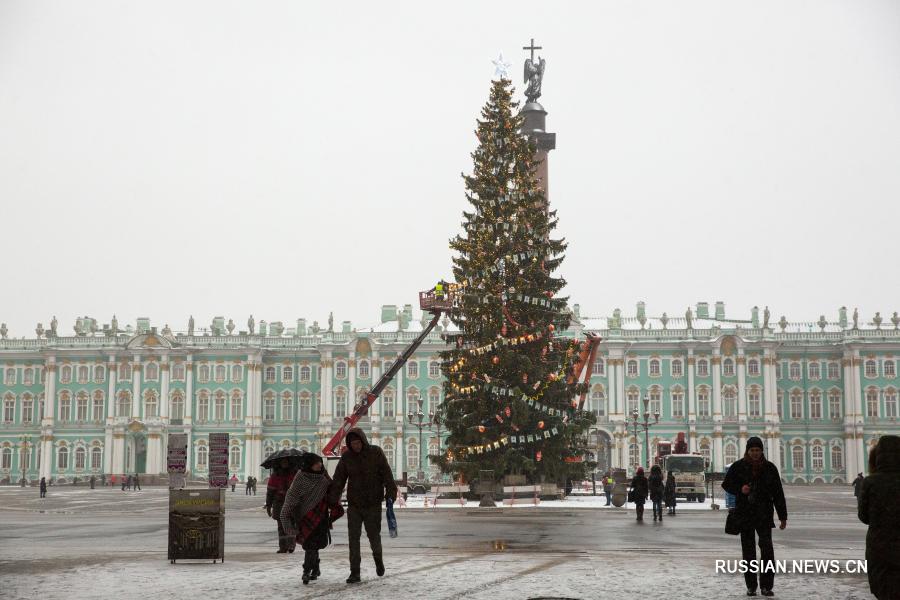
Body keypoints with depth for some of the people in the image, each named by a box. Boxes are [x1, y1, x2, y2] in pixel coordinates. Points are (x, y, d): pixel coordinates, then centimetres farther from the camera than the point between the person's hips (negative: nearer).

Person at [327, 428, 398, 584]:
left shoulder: (375, 453, -6)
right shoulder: (346, 457, 0)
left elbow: (387, 474, -10)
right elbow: (338, 480, 1)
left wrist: (390, 493, -20)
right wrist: (332, 500, -5)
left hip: (373, 504, -2)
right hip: (354, 504, 2)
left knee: (373, 535, 5)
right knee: (353, 538, -2)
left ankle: (378, 558, 36)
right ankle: (355, 573, 2)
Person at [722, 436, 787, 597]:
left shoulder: (769, 468, 3)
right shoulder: (738, 466, 0)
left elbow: (778, 493, 5)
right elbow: (726, 484, 8)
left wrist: (783, 516, 3)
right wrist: (740, 489, -13)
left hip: (764, 514, 0)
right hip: (745, 514, 0)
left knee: (767, 548, -10)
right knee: (748, 551, 5)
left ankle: (766, 586, -4)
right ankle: (751, 586, 13)